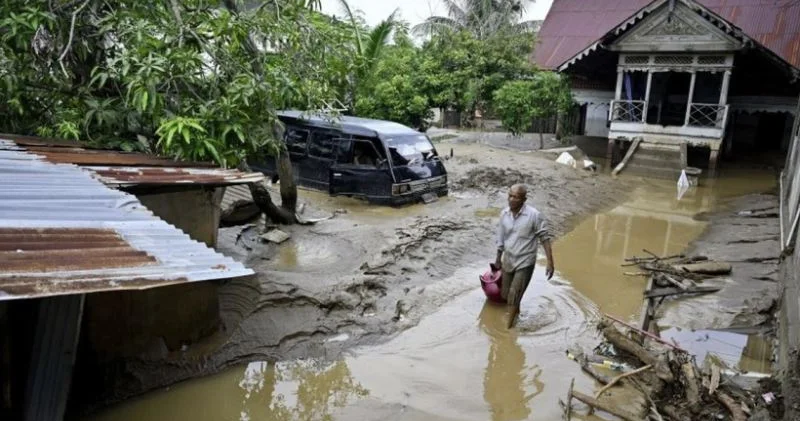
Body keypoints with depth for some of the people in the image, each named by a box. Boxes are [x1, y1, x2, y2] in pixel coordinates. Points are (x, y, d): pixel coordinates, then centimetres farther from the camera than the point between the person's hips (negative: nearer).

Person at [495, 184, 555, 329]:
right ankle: (516, 311, 49)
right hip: (508, 260, 5)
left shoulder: (534, 215, -20)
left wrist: (550, 262, -16)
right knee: (505, 294, 17)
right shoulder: (504, 214, -5)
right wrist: (498, 258, 16)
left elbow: (544, 238, -13)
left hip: (525, 262, -5)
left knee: (514, 295, -8)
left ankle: (509, 327, 8)